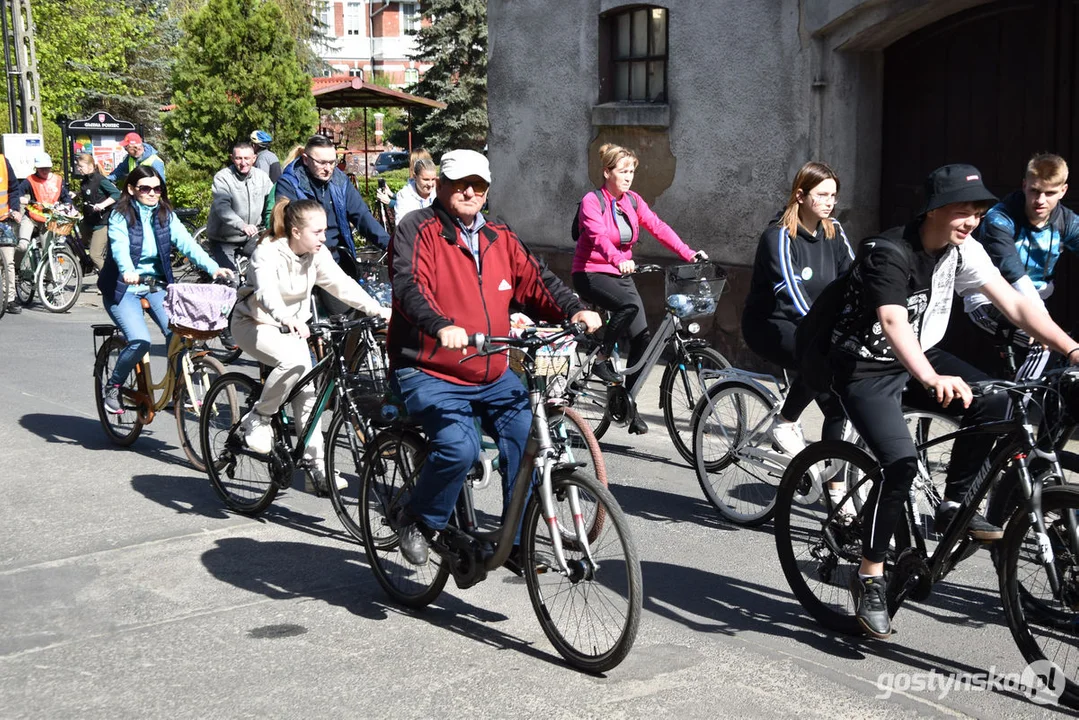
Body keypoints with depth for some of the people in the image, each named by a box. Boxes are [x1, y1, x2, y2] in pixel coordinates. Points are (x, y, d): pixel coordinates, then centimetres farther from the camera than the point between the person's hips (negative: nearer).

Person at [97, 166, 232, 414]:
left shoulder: (166, 215, 3)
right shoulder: (121, 215, -9)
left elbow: (185, 241, -12)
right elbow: (120, 245, -28)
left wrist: (212, 267, -28)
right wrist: (128, 271, -50)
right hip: (123, 287, -4)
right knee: (140, 341, -22)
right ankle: (112, 386, 3)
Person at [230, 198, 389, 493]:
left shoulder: (318, 254, -8)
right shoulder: (268, 253, -26)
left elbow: (342, 284, -13)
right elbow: (266, 293, -43)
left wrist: (379, 310, -26)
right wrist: (288, 319, -63)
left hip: (292, 326, 6)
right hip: (254, 324, -6)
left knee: (306, 394, -4)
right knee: (295, 361, -34)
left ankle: (316, 468, 2)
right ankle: (257, 419, -12)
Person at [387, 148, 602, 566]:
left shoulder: (500, 238, 14)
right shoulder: (419, 230, -5)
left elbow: (535, 280, 8)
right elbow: (409, 286, -21)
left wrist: (575, 310, -12)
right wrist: (441, 327, -41)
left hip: (492, 378, 6)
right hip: (428, 375, -6)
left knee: (531, 437, -15)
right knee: (459, 447, -28)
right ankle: (418, 522, -1)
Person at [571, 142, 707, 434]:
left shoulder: (633, 201, 7)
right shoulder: (592, 201, -11)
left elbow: (658, 227, -4)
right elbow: (599, 236, -28)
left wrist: (688, 254, -18)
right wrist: (619, 260, -47)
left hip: (621, 274, 6)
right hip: (591, 273, -6)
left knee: (642, 336, -5)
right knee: (630, 304, -35)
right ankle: (601, 359, -15)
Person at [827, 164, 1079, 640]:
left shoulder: (963, 250, -4)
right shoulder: (888, 253, -25)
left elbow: (1014, 304, -7)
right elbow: (893, 322, -42)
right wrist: (931, 379, -58)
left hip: (920, 357, 7)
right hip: (866, 368, -6)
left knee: (994, 403, -19)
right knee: (901, 463, -25)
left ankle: (953, 506, 0)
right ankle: (869, 576, -9)